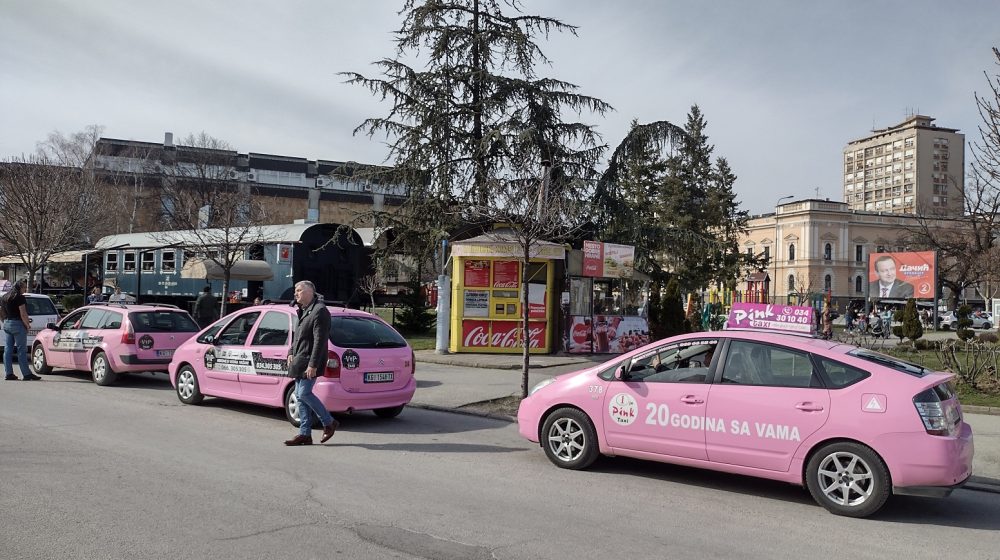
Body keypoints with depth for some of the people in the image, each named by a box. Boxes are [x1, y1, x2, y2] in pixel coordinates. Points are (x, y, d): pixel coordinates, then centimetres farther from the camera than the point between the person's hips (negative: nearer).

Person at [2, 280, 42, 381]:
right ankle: (26, 374, -5)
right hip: (17, 324, -8)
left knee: (8, 350, 8)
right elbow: (23, 314, -17)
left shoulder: (5, 297, 13)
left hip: (7, 324, 8)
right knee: (22, 350, -6)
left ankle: (9, 373, 8)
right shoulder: (19, 297, -12)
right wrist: (27, 325, -9)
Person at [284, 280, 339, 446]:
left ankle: (329, 423, 2)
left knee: (304, 394, -13)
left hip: (309, 363, -10)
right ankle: (305, 434, 12)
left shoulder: (319, 311, -13)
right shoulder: (303, 311, 19)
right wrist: (291, 353, 13)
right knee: (300, 395, 8)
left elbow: (320, 340, -19)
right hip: (299, 361, 10)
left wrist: (313, 365, -23)